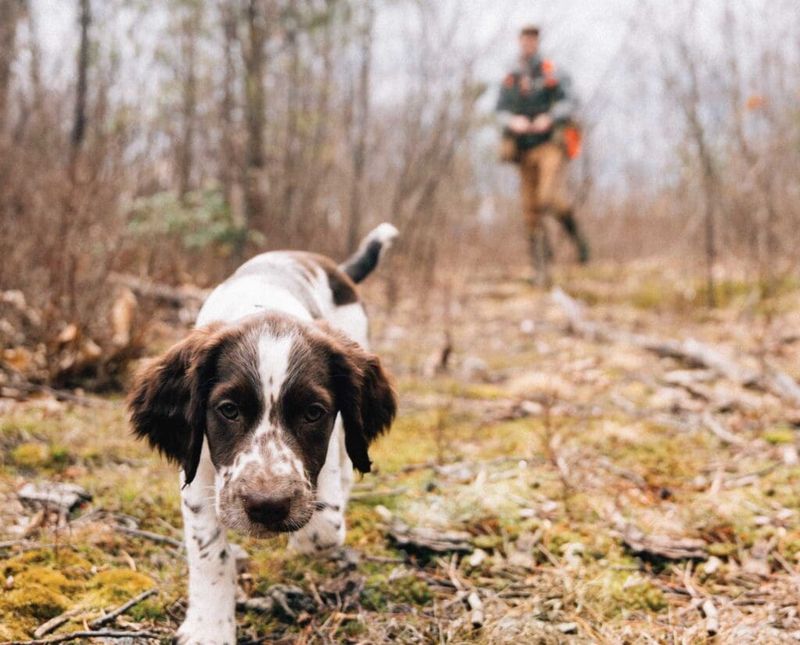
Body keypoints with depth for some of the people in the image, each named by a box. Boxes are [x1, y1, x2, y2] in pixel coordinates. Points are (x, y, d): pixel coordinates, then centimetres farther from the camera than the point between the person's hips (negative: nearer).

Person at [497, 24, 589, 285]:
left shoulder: (552, 73, 4)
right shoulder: (510, 80, 13)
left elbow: (568, 102, -6)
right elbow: (501, 111, 6)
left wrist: (549, 118, -25)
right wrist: (513, 121, -17)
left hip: (551, 145, -3)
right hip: (525, 150, 3)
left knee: (552, 198, -25)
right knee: (531, 212, 1)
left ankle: (576, 236, 2)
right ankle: (540, 271, 8)